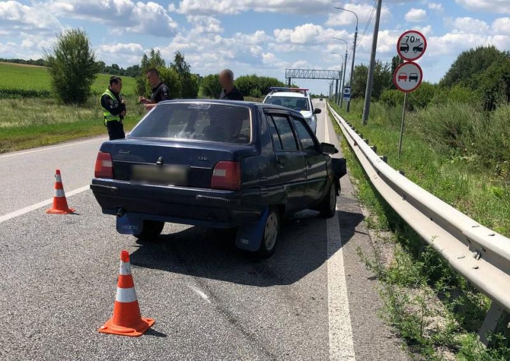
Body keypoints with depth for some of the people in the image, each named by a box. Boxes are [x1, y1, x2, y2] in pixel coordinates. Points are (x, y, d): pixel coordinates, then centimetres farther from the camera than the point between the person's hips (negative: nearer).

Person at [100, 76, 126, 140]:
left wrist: (123, 112, -13)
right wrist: (122, 104, -10)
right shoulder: (106, 97, -16)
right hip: (112, 123, -9)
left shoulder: (117, 94, 11)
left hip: (118, 122, 9)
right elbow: (113, 111, -25)